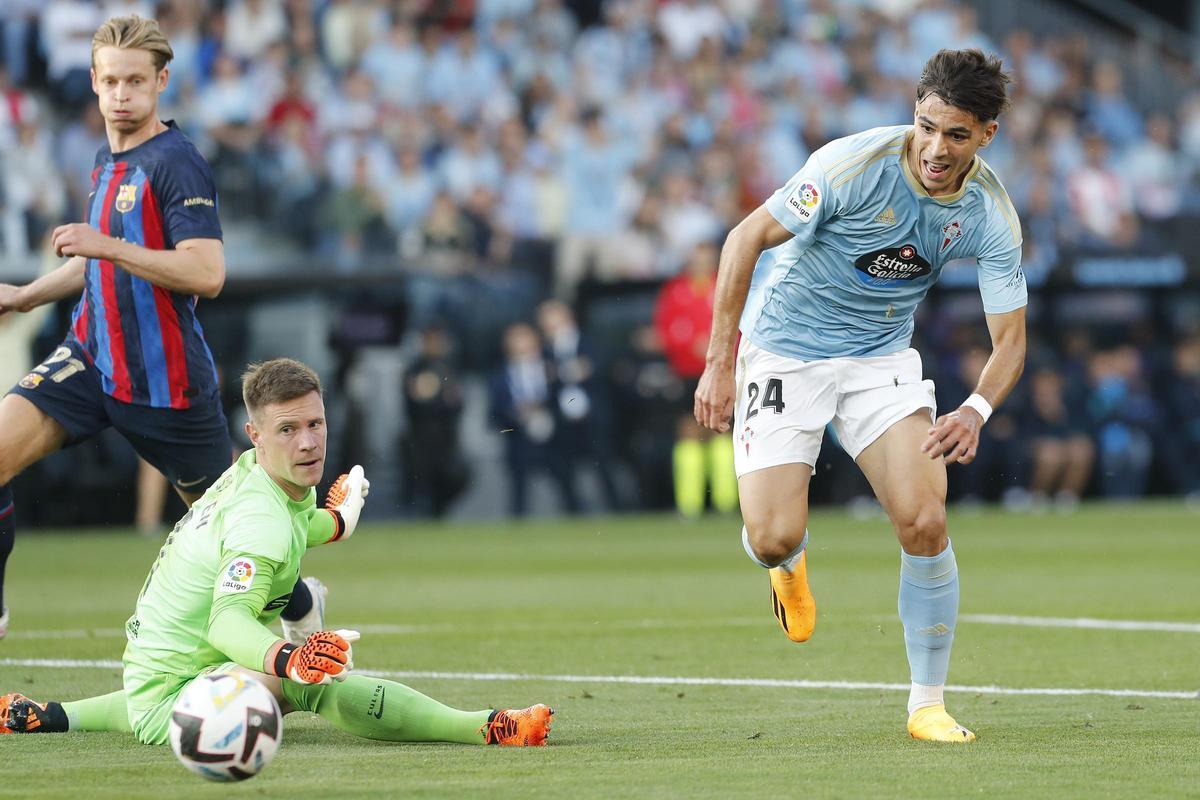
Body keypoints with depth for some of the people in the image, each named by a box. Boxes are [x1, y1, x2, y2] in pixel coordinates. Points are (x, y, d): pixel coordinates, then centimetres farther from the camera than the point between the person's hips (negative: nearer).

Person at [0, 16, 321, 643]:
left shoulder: (175, 163, -15)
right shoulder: (107, 161, 11)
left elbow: (207, 273, -26)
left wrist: (107, 246, -28)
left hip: (165, 376, -7)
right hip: (91, 355, 7)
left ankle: (300, 604, 35)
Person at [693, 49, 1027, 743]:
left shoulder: (992, 216, -14)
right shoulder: (857, 164, -25)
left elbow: (1010, 339, -8)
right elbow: (747, 238, -17)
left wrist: (976, 411, -29)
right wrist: (720, 363, -19)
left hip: (883, 358, 3)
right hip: (784, 352, -3)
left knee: (925, 522, -15)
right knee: (773, 537, -15)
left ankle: (928, 704, 1)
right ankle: (791, 566, 26)